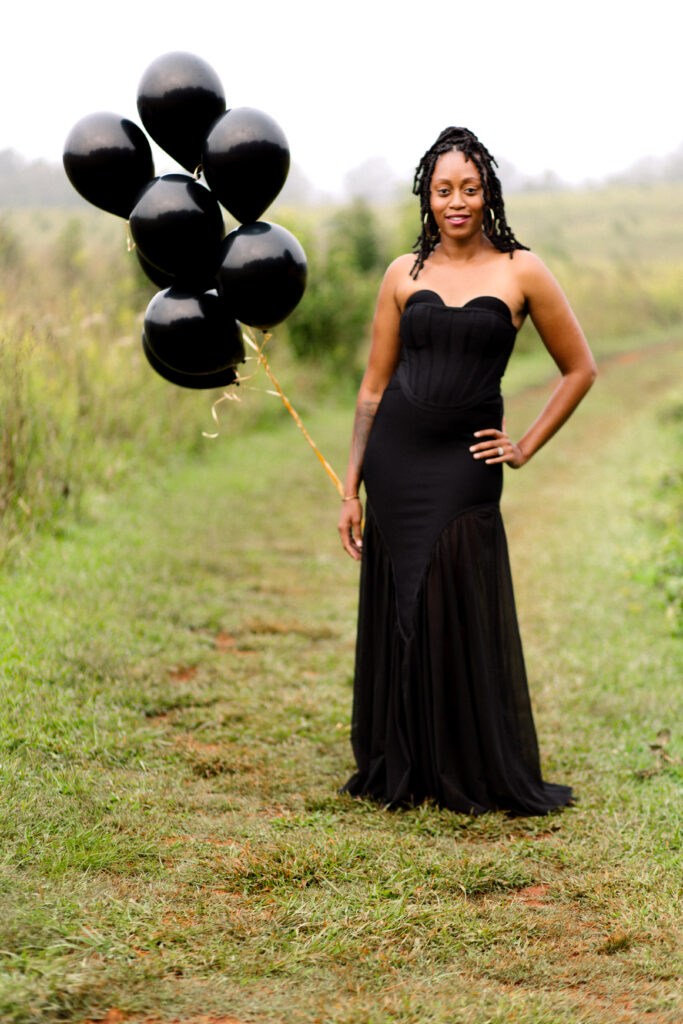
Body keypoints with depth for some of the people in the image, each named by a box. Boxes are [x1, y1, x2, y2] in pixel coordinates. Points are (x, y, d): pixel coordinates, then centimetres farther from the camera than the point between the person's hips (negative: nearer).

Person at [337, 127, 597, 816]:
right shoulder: (406, 273, 6)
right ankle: (398, 774, 19)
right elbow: (374, 385, 8)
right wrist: (351, 488, 5)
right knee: (396, 615, 6)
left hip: (464, 467, -2)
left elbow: (579, 370, 7)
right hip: (395, 459, 2)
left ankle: (489, 779, 12)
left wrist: (526, 447, 2)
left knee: (463, 617, -2)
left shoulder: (520, 272, 0)